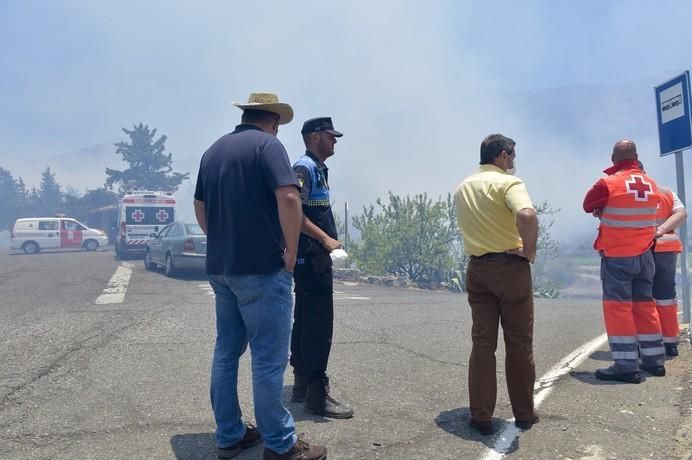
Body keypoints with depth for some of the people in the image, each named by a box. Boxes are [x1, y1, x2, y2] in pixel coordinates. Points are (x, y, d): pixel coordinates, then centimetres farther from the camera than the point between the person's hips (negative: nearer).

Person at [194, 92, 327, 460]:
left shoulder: (213, 150, 14)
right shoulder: (267, 144, -9)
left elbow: (200, 208, 19)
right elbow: (288, 198, -22)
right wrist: (291, 253, -13)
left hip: (220, 267, 8)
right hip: (261, 268, -8)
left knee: (226, 351, 14)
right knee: (269, 357, 0)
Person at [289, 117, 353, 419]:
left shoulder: (318, 169, 19)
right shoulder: (304, 168, -11)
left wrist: (329, 241, 16)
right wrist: (325, 239, -22)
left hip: (315, 258, 10)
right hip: (311, 258, -10)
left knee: (305, 322, 13)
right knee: (319, 325, -8)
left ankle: (302, 385, 23)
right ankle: (317, 394, -2)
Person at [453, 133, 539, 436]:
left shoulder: (462, 187, 11)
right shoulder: (507, 182, -12)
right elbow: (527, 215, -30)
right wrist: (529, 250, -17)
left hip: (477, 268, 5)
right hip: (510, 267, -5)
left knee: (482, 343, 8)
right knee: (519, 344, 8)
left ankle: (481, 417, 10)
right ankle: (524, 414, 20)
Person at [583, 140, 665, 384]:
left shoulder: (608, 184, -14)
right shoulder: (651, 184, 4)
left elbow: (588, 206, 0)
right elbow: (642, 211, 14)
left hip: (617, 256, -6)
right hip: (644, 255, 6)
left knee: (618, 307, -2)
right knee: (644, 305, 15)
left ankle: (626, 366, -4)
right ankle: (654, 360, 23)